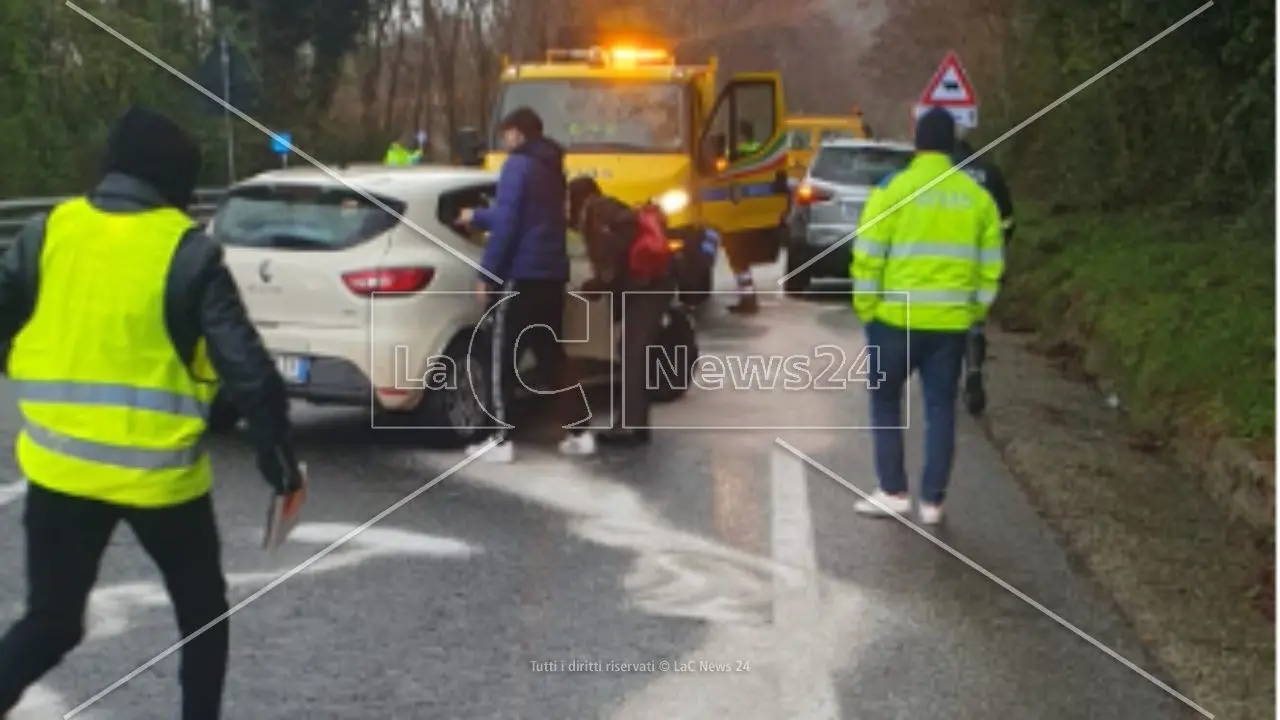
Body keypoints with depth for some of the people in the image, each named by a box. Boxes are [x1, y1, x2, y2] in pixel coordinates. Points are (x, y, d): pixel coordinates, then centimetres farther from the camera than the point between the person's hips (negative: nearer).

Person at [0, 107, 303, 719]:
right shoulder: (188, 252, -8)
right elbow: (244, 365, -10)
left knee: (52, 620, 17)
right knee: (202, 611, 20)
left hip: (60, 466, 3)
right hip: (160, 471, -3)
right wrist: (277, 452, 0)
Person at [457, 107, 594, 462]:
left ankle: (501, 440, -4)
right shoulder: (552, 168, 18)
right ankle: (578, 432, 11)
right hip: (552, 275, 8)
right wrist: (477, 217, 40)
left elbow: (506, 225, -16)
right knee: (552, 355, 13)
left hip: (521, 275, -8)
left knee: (502, 357, -3)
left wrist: (486, 274, -12)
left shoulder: (518, 166, -9)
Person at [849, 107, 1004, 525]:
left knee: (885, 401, 13)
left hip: (896, 318, -3)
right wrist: (974, 312, 16)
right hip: (950, 322, 3)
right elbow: (991, 265, 6)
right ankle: (932, 500, 11)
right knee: (940, 408, 10)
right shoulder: (977, 196, 5)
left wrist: (866, 310, 2)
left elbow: (868, 257, -8)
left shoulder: (893, 189, -5)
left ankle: (893, 491, 11)